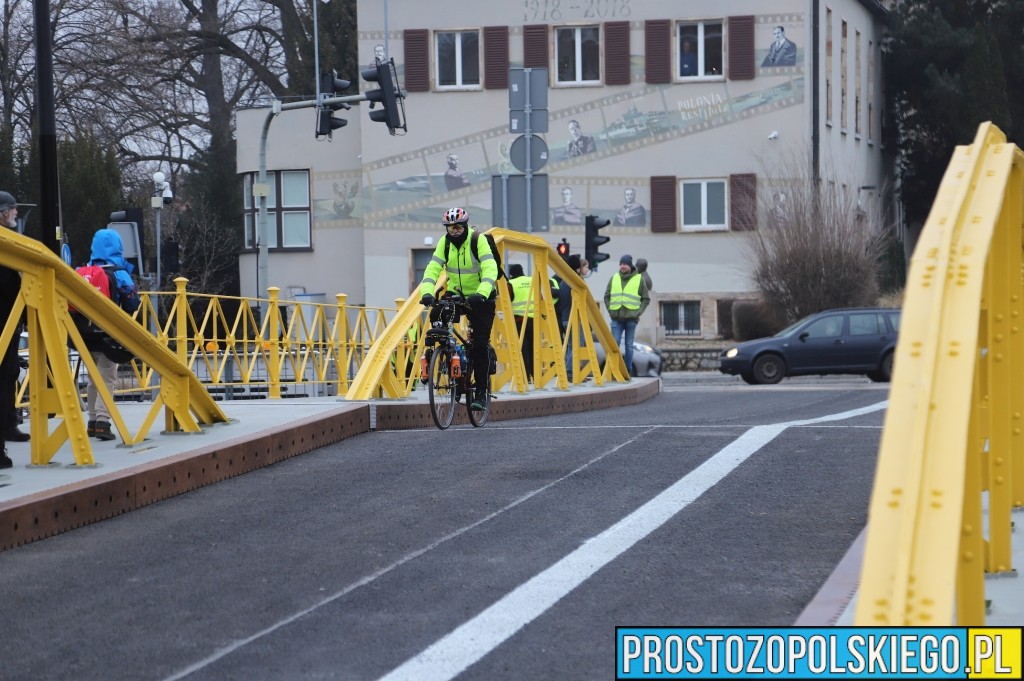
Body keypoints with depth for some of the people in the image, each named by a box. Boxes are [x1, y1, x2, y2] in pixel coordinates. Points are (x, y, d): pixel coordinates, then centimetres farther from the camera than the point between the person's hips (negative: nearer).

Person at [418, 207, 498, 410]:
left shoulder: (478, 241, -19)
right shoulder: (444, 243, -8)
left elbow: (490, 269, -31)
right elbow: (432, 269, -17)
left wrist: (481, 294, -47)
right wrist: (427, 292, -35)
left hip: (481, 297, -4)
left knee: (479, 344, -12)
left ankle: (481, 392, -6)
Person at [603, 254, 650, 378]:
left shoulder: (639, 279, 4)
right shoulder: (614, 278, 10)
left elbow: (646, 299, 6)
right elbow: (607, 296, 16)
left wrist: (639, 312, -4)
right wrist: (610, 310, 4)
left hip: (631, 318, -2)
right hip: (616, 318, 2)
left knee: (629, 345, 3)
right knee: (615, 343, -5)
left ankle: (628, 371, 8)